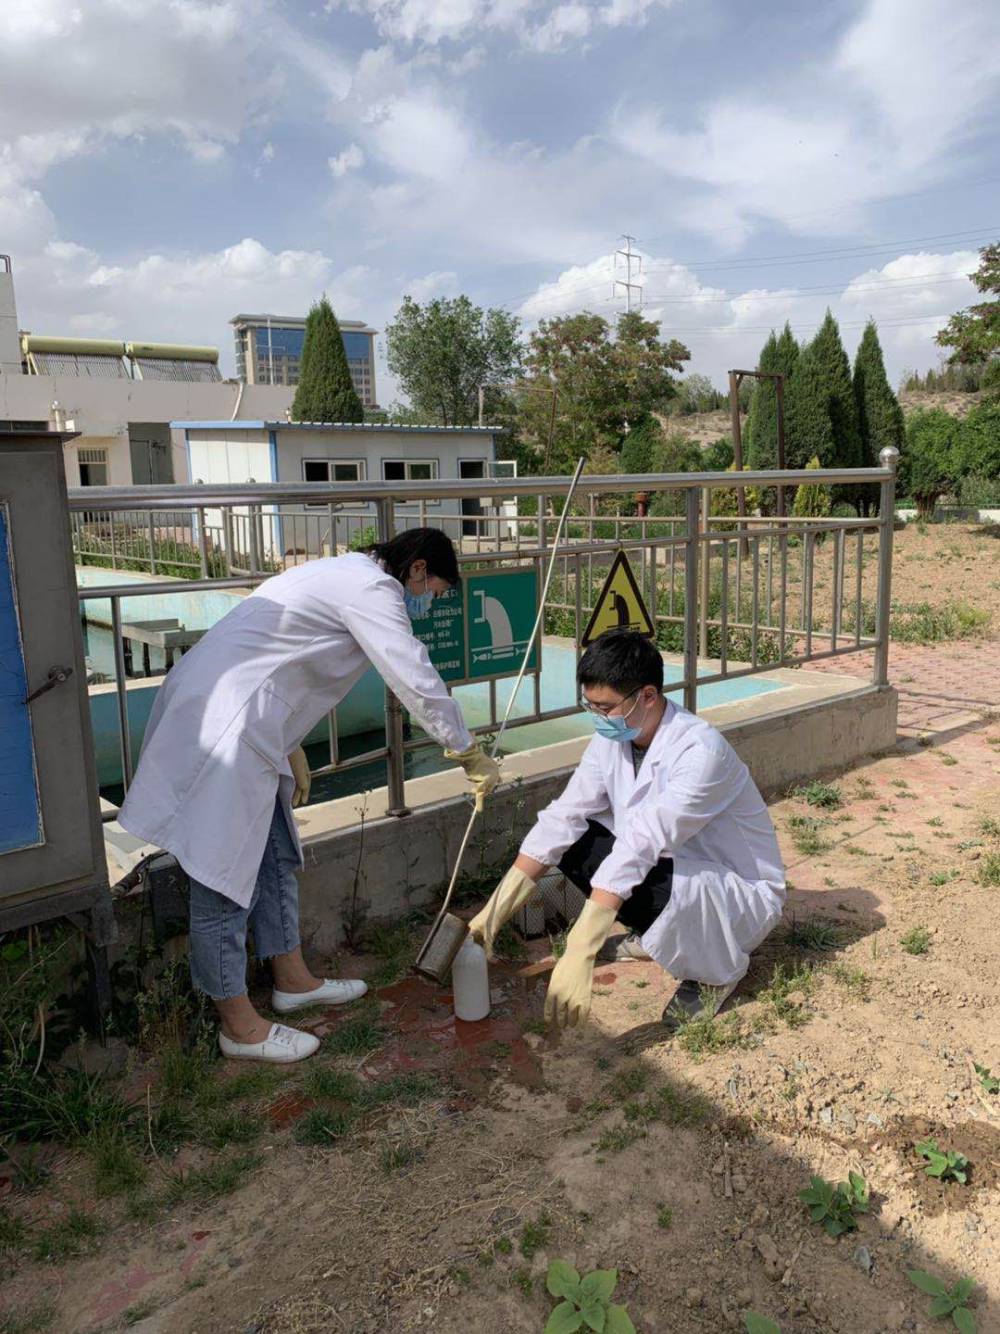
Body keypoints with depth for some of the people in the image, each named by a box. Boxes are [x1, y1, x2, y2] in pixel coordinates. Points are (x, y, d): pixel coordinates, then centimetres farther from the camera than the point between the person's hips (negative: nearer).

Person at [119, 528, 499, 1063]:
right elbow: (418, 682, -18)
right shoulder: (371, 587, -13)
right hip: (221, 730, -11)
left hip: (240, 722, 11)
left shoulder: (344, 575, 19)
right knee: (224, 876, 1)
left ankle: (292, 979, 34)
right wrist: (472, 756, -7)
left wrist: (289, 749, 26)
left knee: (275, 858, 19)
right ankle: (240, 1026, 14)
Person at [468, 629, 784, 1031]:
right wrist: (492, 913, -18)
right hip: (671, 868, 7)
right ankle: (652, 936, 13)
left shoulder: (700, 751, -32)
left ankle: (718, 971, -4)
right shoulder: (613, 738, -9)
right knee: (571, 838, -9)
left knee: (662, 881, -39)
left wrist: (578, 955, -48)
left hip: (742, 894, -7)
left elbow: (640, 845, -42)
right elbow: (560, 819, -12)